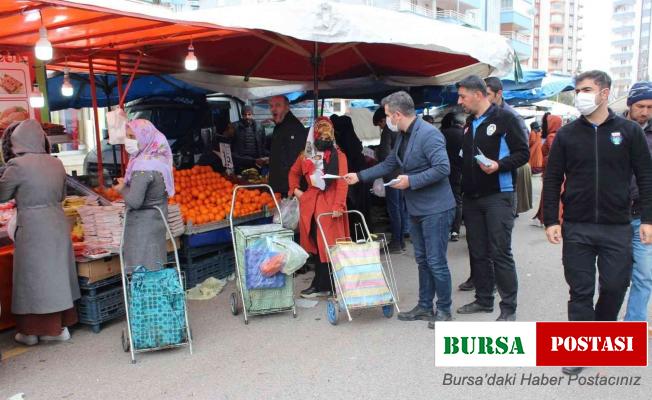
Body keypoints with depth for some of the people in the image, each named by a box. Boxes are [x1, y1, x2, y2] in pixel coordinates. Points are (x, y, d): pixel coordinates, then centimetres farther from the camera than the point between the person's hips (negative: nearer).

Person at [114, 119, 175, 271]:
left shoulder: (143, 166, -21)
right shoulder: (158, 159, 7)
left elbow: (134, 201, -24)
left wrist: (122, 188, -5)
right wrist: (128, 184, 8)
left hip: (142, 227, -9)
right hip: (156, 221, 9)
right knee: (154, 269, 15)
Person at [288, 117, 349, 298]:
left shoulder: (339, 155, -4)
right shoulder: (305, 155, 10)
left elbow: (342, 182, -13)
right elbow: (294, 172, 27)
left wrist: (338, 205, -22)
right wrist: (295, 189, 11)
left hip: (330, 204, -5)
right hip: (310, 204, 5)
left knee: (328, 246, -2)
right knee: (315, 245, 11)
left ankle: (322, 285, 9)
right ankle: (321, 284, 22)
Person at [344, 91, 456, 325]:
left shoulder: (429, 134, -19)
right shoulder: (403, 136, 11)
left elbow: (442, 168, -25)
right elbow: (388, 165, 20)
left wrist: (410, 181, -21)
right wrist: (359, 177, 18)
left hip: (435, 209, -9)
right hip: (416, 209, 9)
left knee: (436, 262, -1)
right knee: (423, 260, 16)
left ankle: (444, 310, 14)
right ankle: (425, 306, 27)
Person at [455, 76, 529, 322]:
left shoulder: (504, 118, -7)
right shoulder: (469, 123, 15)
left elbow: (523, 153, -10)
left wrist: (499, 165, -25)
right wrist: (463, 191, 14)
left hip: (498, 197, -7)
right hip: (472, 198, 7)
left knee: (500, 253, -4)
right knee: (477, 252, 12)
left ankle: (509, 308, 7)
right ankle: (484, 299, 25)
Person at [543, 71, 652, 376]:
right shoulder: (567, 134, 3)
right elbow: (552, 179, 3)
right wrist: (550, 221, -3)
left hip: (617, 227, 0)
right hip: (576, 228, 0)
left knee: (615, 285, 7)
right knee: (580, 290, 3)